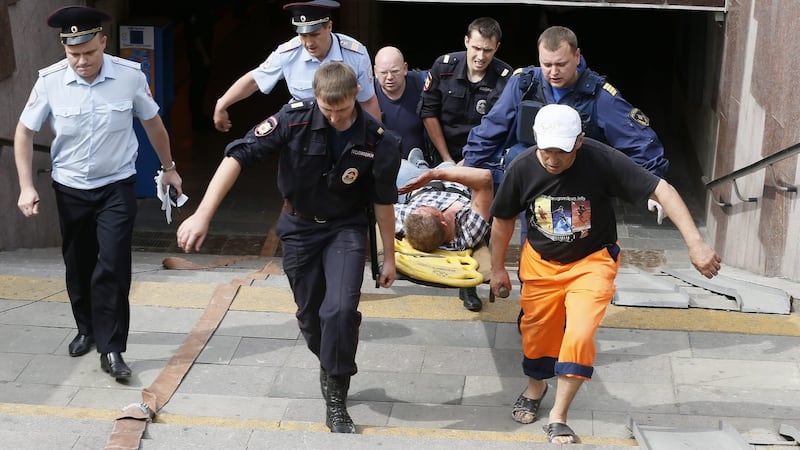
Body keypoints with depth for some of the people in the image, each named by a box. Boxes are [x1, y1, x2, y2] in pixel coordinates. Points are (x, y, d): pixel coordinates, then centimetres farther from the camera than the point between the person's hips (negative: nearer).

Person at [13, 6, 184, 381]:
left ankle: (111, 350, -2)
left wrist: (168, 167, 14)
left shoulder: (130, 76, -16)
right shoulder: (50, 81, -15)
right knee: (77, 264, 14)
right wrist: (26, 186, -7)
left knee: (113, 266, -11)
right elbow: (24, 132, -1)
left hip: (117, 186, -1)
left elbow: (152, 123, 3)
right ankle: (87, 329, 37)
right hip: (70, 188, 2)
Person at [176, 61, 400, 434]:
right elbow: (238, 156, -25)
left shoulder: (378, 141, -20)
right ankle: (331, 367, 42)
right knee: (310, 315, 11)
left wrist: (389, 257, 3)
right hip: (299, 227, 2)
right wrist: (203, 215, -32)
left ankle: (336, 401, -3)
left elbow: (383, 202, -6)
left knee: (340, 310, -19)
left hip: (345, 229, -1)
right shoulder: (295, 119, -23)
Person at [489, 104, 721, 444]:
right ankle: (535, 387, 46)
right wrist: (497, 268, 9)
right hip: (541, 262, 3)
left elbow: (661, 190, -30)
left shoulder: (602, 160, -28)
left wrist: (695, 243, -39)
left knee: (579, 335, -17)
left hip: (592, 260, -2)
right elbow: (502, 219, -1)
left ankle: (558, 417, 1)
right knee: (536, 332, 13)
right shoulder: (522, 169, -20)